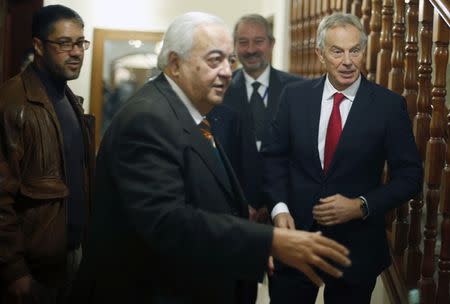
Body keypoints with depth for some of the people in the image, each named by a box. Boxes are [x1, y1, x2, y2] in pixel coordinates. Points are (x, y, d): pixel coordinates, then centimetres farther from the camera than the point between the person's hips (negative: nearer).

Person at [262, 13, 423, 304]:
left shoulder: (390, 105, -7)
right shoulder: (295, 95, -1)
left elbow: (409, 175, -4)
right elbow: (274, 156, 5)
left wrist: (361, 206, -17)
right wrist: (279, 207, -9)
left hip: (356, 244, -1)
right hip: (295, 231, 2)